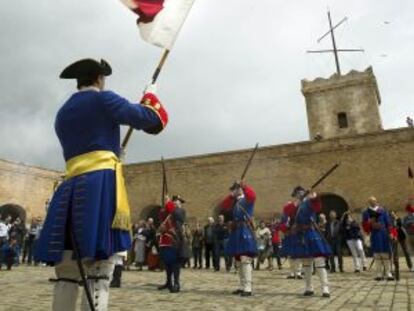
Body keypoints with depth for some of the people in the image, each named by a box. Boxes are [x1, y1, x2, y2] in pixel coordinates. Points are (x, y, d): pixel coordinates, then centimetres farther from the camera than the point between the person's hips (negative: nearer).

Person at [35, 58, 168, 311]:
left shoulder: (62, 113, 25)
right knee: (99, 274, -9)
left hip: (70, 190, 7)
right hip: (101, 185, -7)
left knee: (67, 275, 7)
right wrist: (150, 96, 18)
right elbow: (150, 119, -3)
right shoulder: (102, 99, 4)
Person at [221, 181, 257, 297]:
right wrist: (231, 196, 2)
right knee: (238, 261, 12)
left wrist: (244, 186, -27)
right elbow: (224, 206, 10)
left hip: (245, 231, -8)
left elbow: (252, 195, -21)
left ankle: (247, 289, -11)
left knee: (245, 260, -13)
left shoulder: (247, 199, 0)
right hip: (236, 232, 8)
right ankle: (242, 287, 21)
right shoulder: (234, 202, 20)